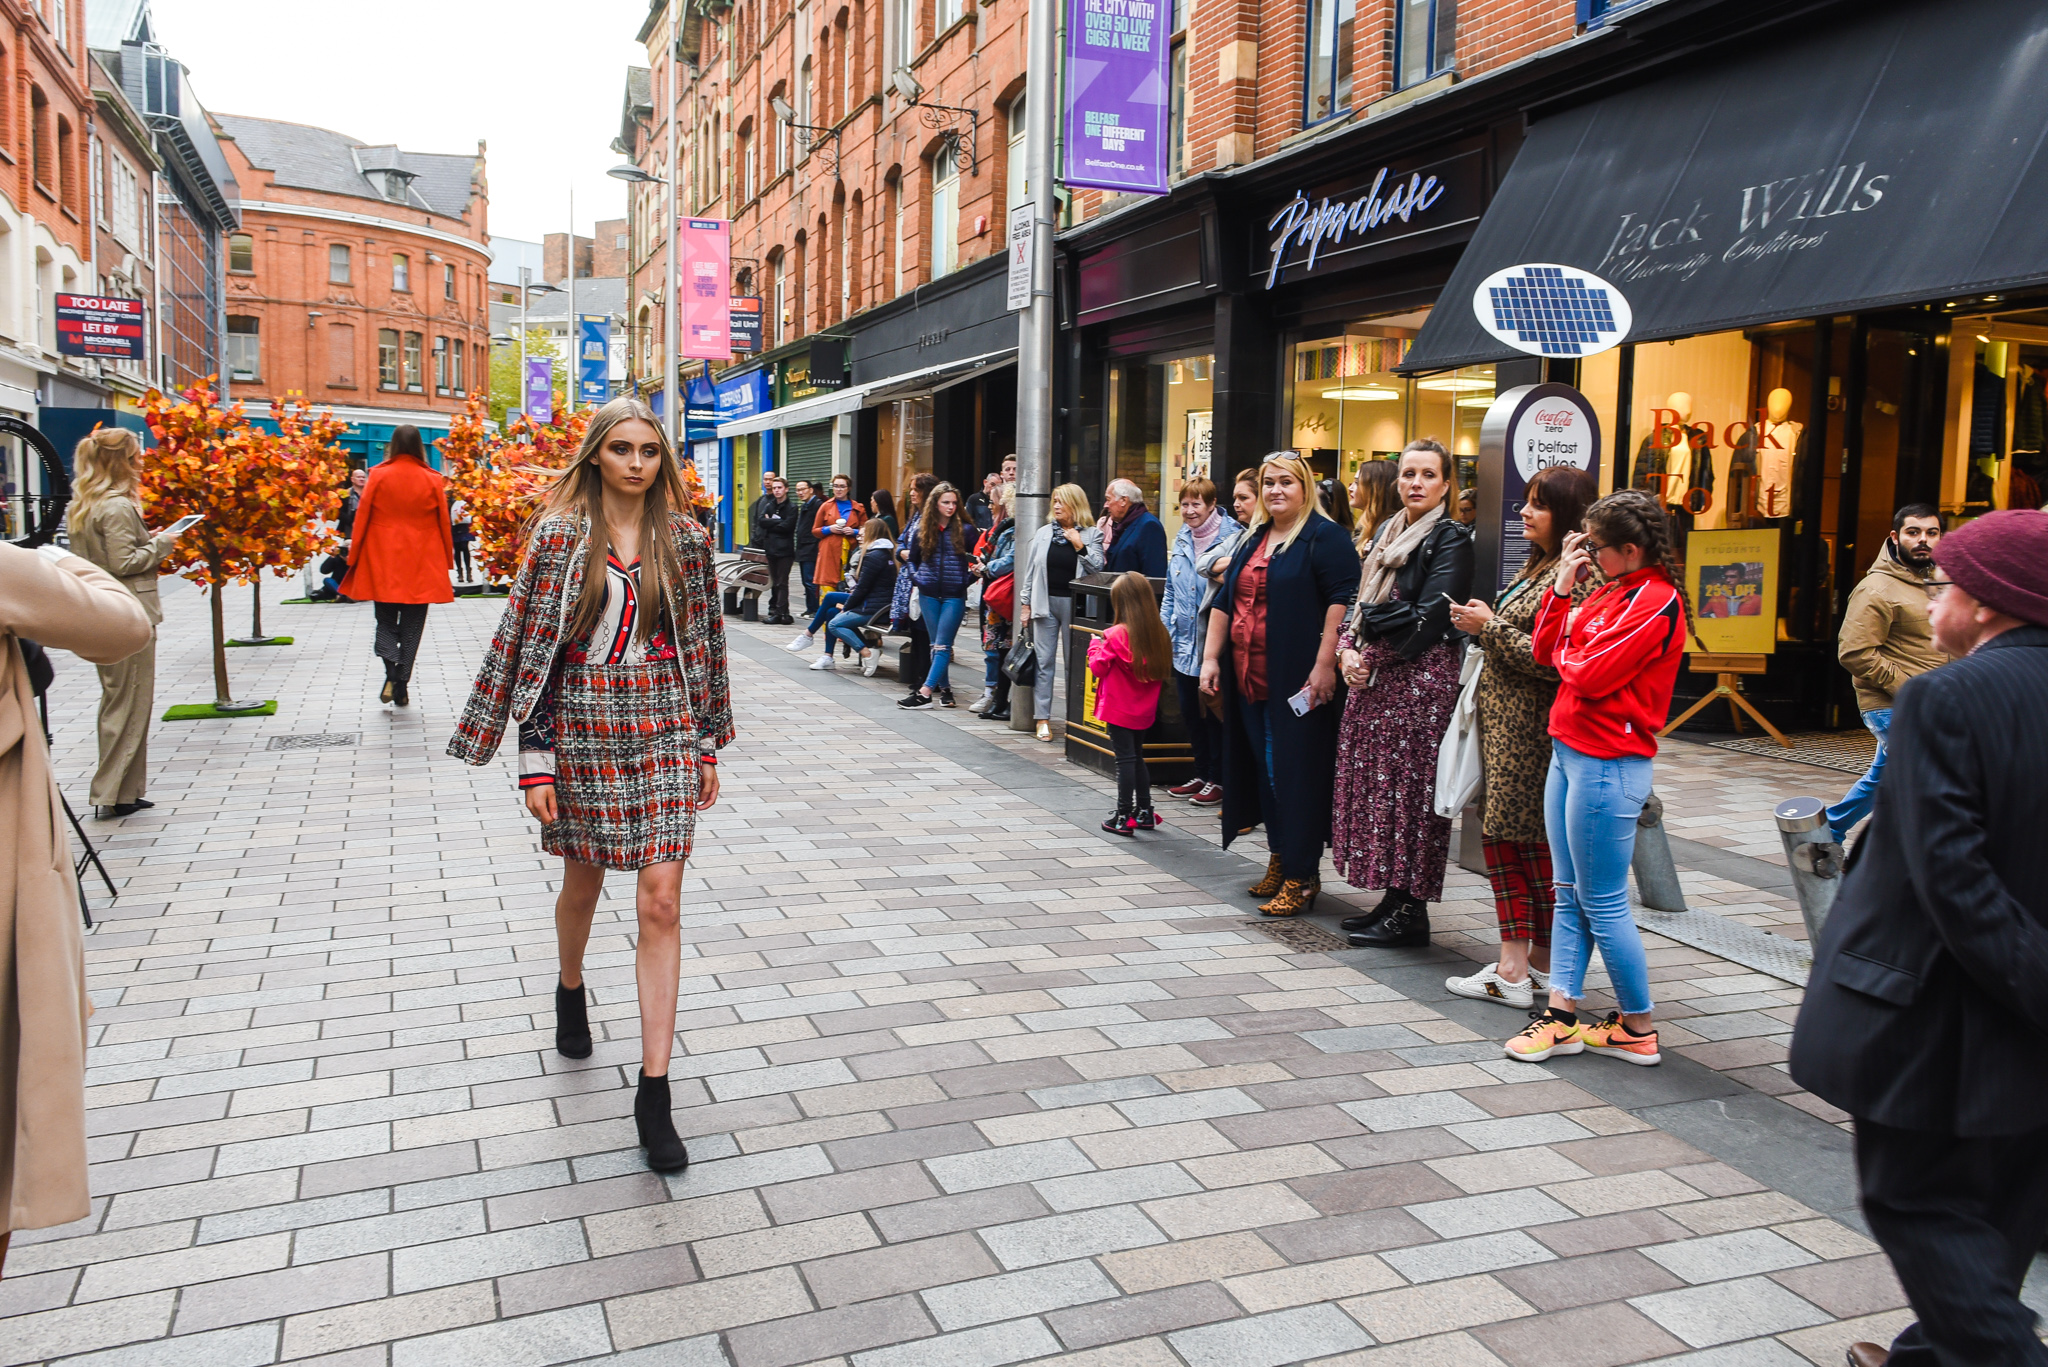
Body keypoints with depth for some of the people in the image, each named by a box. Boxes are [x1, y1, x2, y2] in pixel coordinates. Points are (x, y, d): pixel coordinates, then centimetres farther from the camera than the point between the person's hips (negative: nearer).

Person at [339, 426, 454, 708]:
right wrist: (447, 561, 14)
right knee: (411, 626, 7)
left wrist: (353, 557, 10)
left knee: (386, 620, 12)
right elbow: (443, 523, 3)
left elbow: (362, 518, 0)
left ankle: (391, 672, -11)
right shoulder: (433, 480, -3)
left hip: (383, 561, 0)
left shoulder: (379, 476, -4)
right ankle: (402, 686, 4)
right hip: (421, 564, 0)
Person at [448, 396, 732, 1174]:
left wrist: (707, 745, 8)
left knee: (661, 902, -6)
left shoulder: (684, 537, 3)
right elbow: (532, 644, -5)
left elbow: (701, 643, 8)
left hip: (664, 730, 1)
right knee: (583, 883, 18)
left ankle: (654, 1093, -2)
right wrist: (535, 758, -9)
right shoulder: (560, 534, -3)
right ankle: (570, 993, 51)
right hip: (582, 729, 0)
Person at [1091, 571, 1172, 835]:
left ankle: (1123, 818, 2)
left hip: (1119, 710, -6)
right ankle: (1144, 812, 25)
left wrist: (1095, 645, 5)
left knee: (1126, 759, -2)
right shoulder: (1160, 633, -2)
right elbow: (1164, 671, 9)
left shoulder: (1117, 635, -18)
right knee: (1137, 757, 19)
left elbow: (1098, 667, -13)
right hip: (1145, 711, 6)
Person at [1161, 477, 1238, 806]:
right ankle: (1202, 773, 27)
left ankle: (1218, 779, 15)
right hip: (1185, 643, 7)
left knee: (1214, 713, 2)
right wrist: (1163, 633, 11)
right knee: (1190, 711, 13)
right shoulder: (1180, 541, 11)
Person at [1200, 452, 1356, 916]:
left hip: (1298, 683, -8)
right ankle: (1279, 861, 23)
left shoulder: (1324, 537, -6)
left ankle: (1301, 875, 2)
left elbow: (1342, 599, -15)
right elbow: (1225, 601, 20)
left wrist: (1325, 664, -21)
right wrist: (1211, 658, 13)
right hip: (1250, 681, 8)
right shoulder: (1252, 540, 18)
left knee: (1298, 773, -5)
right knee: (1264, 770, 11)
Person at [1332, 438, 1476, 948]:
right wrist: (1349, 650, -2)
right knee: (1376, 785, 9)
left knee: (1409, 789, -5)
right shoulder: (1386, 532, 17)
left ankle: (1410, 911, 3)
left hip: (1421, 680, -8)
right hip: (1373, 677, 8)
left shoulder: (1451, 540, -6)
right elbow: (1360, 603, 15)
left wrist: (1373, 651, -7)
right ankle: (1393, 900, 18)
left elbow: (1429, 618, -15)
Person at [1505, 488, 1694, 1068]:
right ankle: (1562, 1015, 18)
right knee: (1570, 894, 12)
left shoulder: (1656, 601, -16)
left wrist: (1566, 651, -1)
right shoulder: (1608, 590, 12)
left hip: (1608, 765, -10)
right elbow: (1546, 650, 10)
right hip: (1569, 754, 10)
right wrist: (1563, 584, 4)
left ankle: (1638, 1030, 14)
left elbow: (1590, 675, -21)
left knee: (1603, 904, -1)